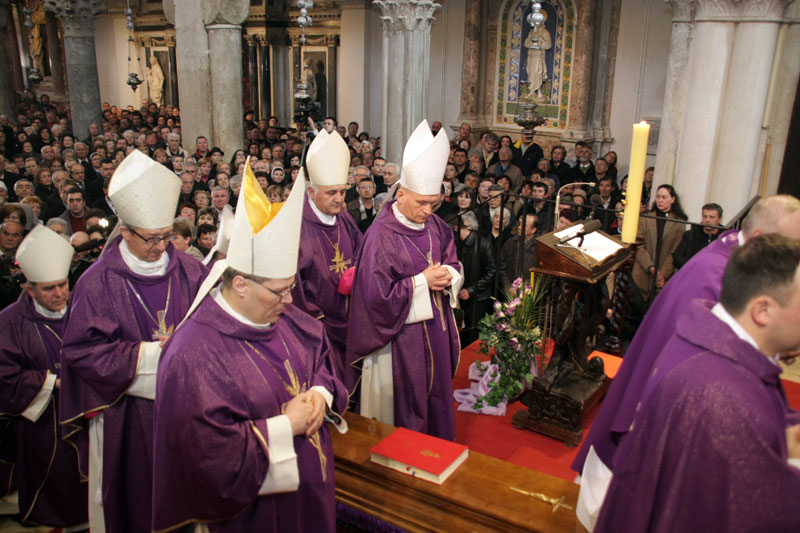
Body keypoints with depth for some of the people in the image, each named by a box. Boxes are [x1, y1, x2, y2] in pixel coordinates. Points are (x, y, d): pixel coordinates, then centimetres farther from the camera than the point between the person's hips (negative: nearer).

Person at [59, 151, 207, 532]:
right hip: (127, 414, -2)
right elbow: (82, 351, -10)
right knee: (134, 495, 15)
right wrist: (146, 355, -17)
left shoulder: (188, 270, -2)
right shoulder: (98, 283, -10)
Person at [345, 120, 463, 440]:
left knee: (435, 392, 20)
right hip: (399, 337, -7)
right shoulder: (381, 236, -20)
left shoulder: (434, 226, 2)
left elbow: (453, 263, 15)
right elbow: (377, 294, -21)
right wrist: (422, 282, -20)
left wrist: (447, 276, -8)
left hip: (435, 330, 7)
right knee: (403, 403, 8)